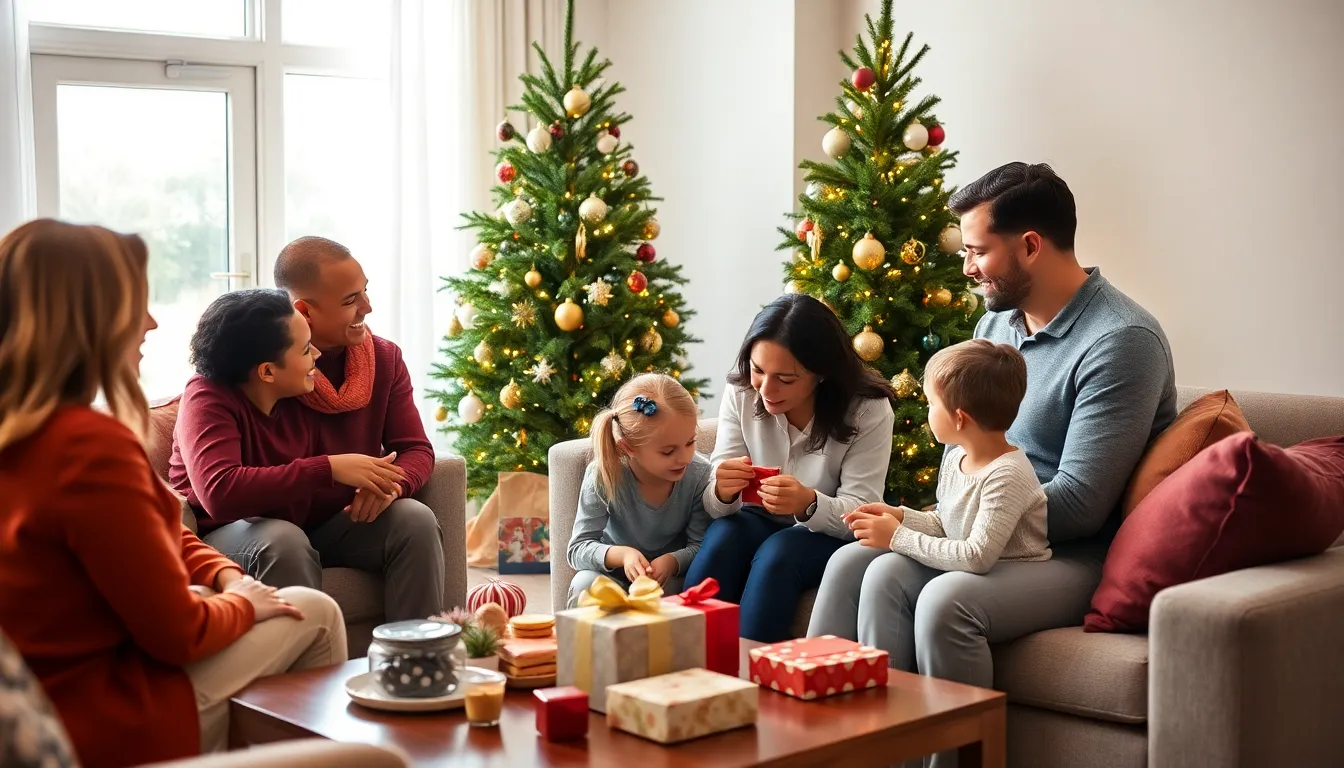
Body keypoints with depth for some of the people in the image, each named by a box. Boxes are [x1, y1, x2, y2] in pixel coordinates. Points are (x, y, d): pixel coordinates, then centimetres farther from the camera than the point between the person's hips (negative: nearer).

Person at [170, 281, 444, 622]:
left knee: (415, 520, -15)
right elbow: (219, 492, -38)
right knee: (284, 540, -37)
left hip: (318, 526, 5)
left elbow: (414, 450, 0)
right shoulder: (208, 399, -20)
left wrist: (390, 482, -26)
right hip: (230, 535, -5)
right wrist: (330, 469, -37)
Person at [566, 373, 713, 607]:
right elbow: (579, 548, -20)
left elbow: (700, 546, -14)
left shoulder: (699, 474, -20)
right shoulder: (603, 476, -23)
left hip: (672, 575, 0)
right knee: (586, 585, -32)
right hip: (617, 569, 0)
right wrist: (621, 554, -40)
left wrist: (672, 561, -37)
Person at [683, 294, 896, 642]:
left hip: (832, 535, -2)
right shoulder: (741, 394, -10)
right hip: (759, 521, 3)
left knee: (777, 554, -32)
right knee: (721, 540, -28)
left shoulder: (867, 410, -17)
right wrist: (722, 492, -36)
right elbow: (716, 506, -10)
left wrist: (809, 504, -40)